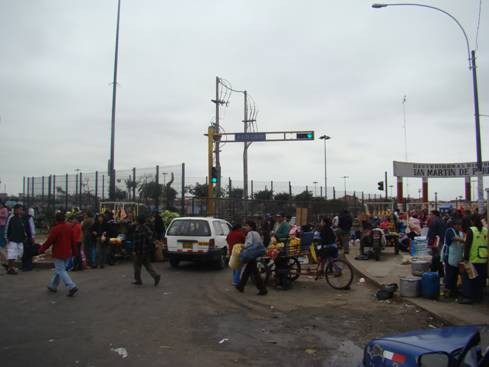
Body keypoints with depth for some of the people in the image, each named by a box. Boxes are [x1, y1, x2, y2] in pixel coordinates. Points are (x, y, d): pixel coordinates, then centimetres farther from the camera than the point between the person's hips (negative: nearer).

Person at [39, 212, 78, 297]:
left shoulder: (56, 229, -16)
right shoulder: (69, 227, 5)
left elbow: (49, 241, -13)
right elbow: (72, 240, 11)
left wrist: (41, 250, -1)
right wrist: (72, 249, 21)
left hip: (58, 254, -7)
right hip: (67, 253, 7)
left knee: (61, 271, -5)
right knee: (58, 269, 20)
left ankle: (72, 287, -16)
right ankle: (53, 286, 30)